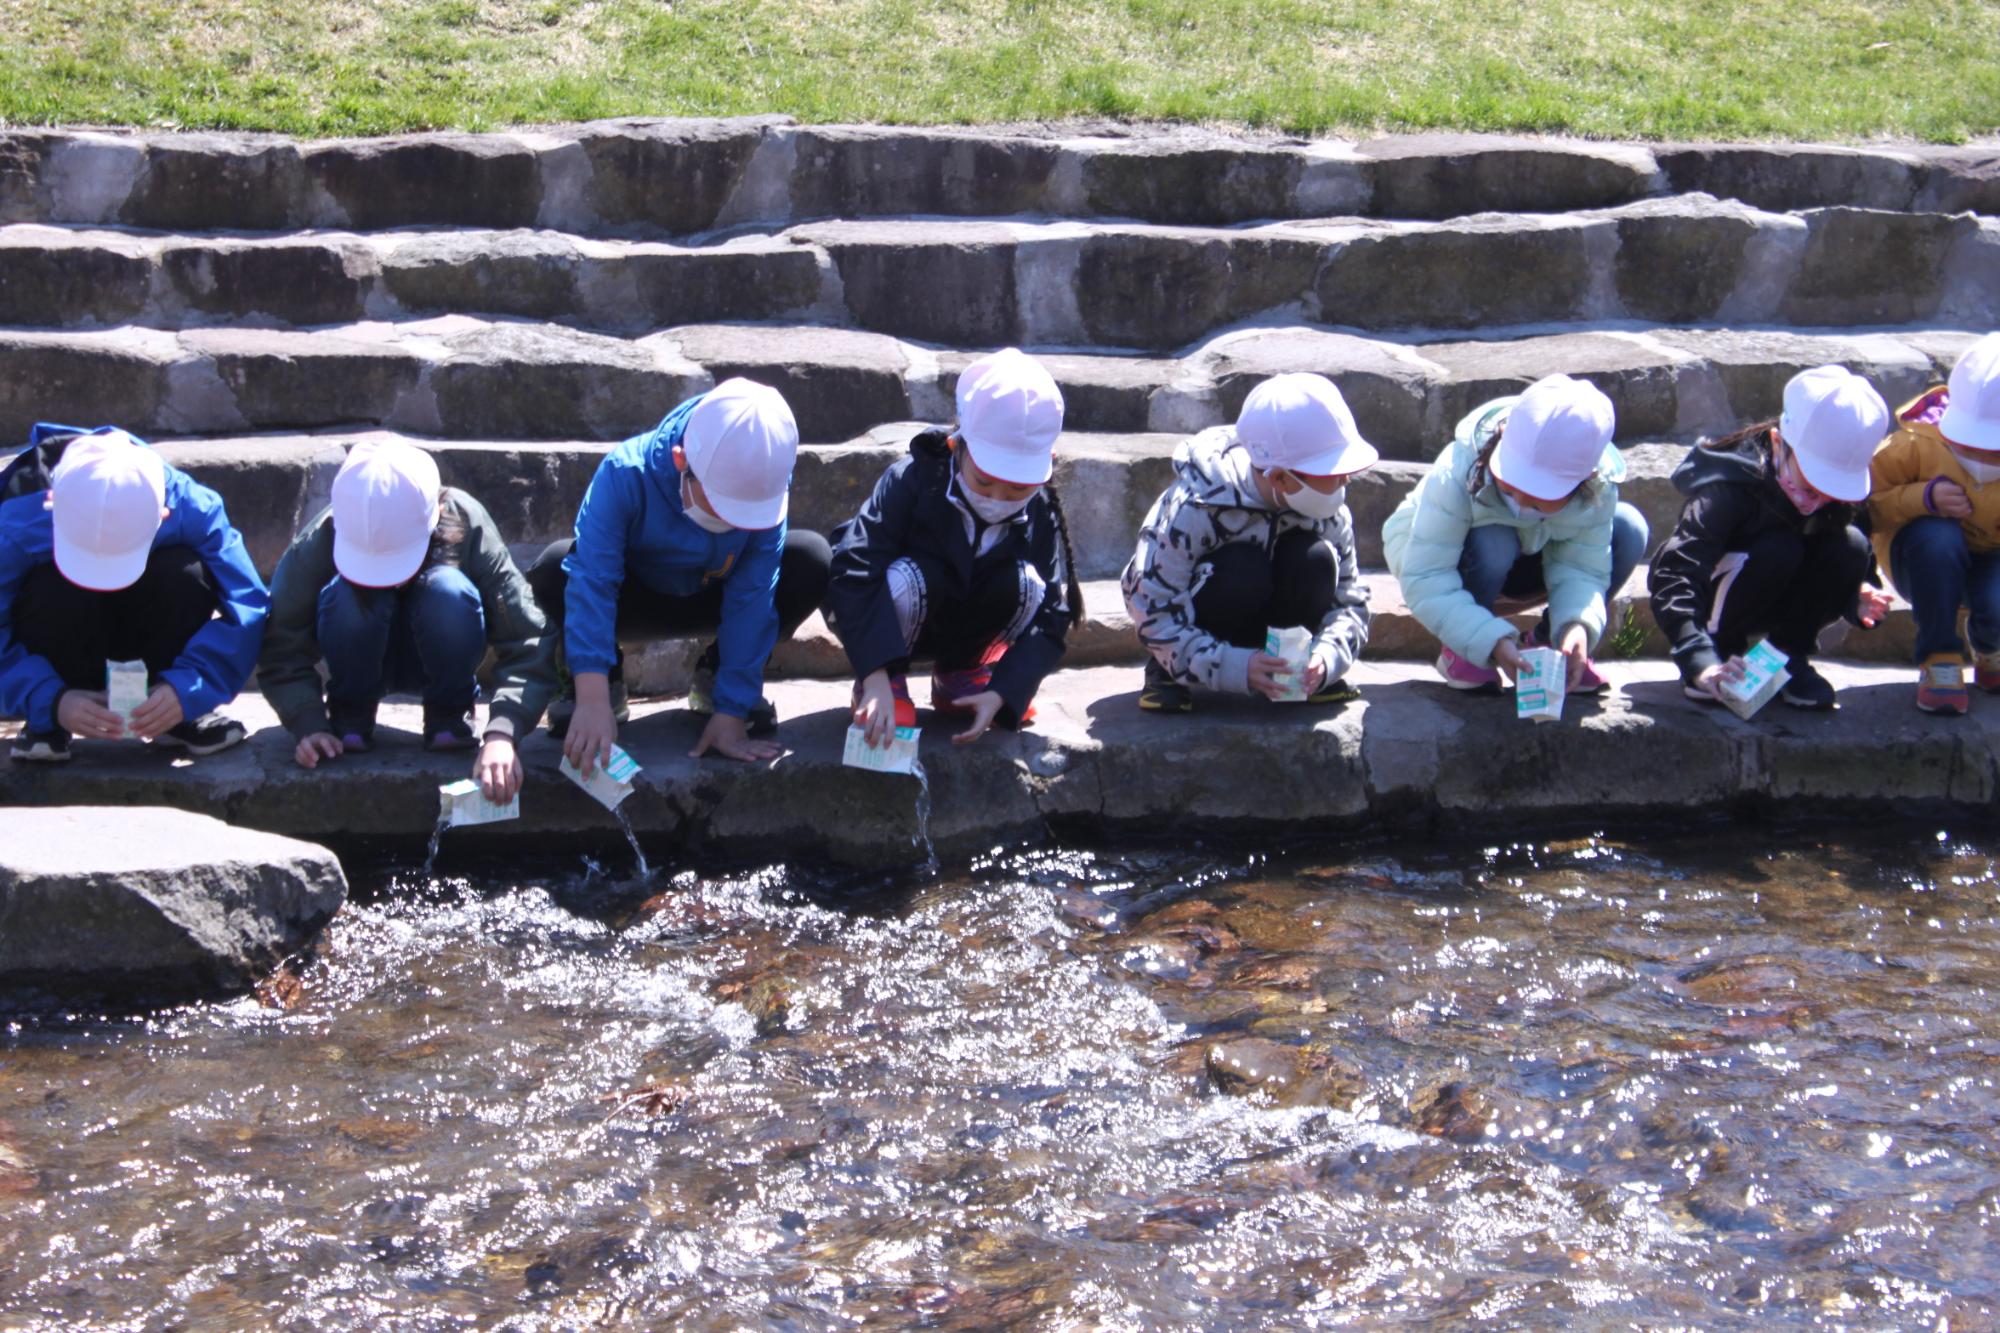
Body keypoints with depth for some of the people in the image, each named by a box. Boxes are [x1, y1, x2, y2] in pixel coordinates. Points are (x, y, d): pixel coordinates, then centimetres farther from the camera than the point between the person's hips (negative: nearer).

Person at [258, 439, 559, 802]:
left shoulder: (467, 526, -30)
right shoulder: (318, 543, -29)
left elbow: (528, 647, -36)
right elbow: (281, 650, -24)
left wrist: (501, 733, -50)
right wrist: (310, 725, -39)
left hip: (439, 659, 0)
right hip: (362, 658, 0)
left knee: (450, 591, -35)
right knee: (348, 595, -35)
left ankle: (448, 717, -9)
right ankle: (350, 718, -8)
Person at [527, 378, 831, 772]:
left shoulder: (765, 487, -28)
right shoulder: (626, 474, -34)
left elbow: (752, 599, -28)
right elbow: (592, 582, -40)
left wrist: (731, 711, -32)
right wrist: (593, 699, -49)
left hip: (711, 600, 2)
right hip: (635, 600, -2)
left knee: (813, 560, -25)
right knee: (554, 569, -34)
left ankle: (715, 676, -2)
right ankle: (607, 682, -5)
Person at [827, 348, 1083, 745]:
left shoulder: (1041, 515, -17)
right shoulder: (912, 479, -28)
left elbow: (1052, 616, -18)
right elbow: (853, 573, -37)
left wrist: (1001, 694, -33)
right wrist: (876, 677, -46)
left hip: (960, 627, 4)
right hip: (885, 623, -4)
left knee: (1027, 583, -24)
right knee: (911, 576, -36)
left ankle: (960, 673, 1)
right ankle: (891, 681, -10)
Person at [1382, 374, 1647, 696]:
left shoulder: (1598, 488, -27)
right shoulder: (1458, 473, -39)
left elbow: (1581, 569, -25)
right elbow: (1424, 582, -42)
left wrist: (1578, 624, -48)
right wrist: (1494, 641, -53)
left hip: (1528, 557, 4)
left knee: (1629, 530, -21)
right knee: (1494, 543, -40)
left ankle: (1546, 643, -5)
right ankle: (1458, 651, -13)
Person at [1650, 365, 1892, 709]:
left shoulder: (1844, 493, -14)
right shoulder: (1729, 488, -30)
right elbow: (1673, 578, -39)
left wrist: (1854, 600, -28)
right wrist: (1702, 663, -51)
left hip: (1777, 605, 5)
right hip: (1714, 597, -5)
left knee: (1850, 546, -21)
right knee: (1779, 548, -33)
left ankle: (1790, 657, -7)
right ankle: (1720, 651, -13)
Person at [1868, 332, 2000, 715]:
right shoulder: (1918, 443, -21)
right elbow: (1866, 504, -17)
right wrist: (1924, 497, -32)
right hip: (1924, 557, -1)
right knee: (1937, 535, -39)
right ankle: (1939, 661, -22)